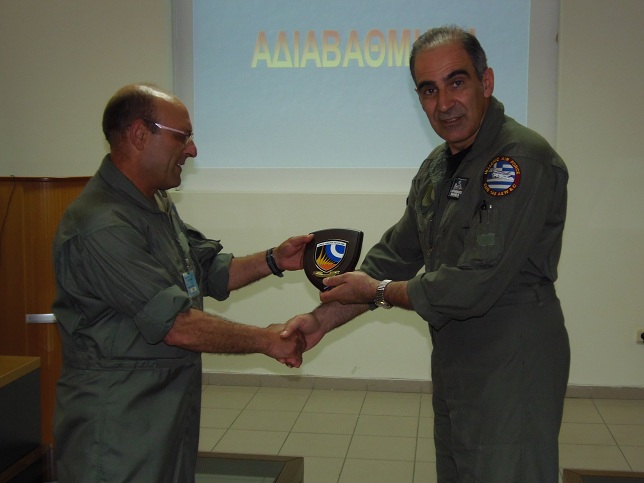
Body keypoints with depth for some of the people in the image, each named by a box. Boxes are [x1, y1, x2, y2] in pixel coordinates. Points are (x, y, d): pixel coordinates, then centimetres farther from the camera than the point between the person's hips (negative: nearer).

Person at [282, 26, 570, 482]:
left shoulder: (523, 159, -20)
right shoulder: (437, 166, 10)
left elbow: (476, 283, -25)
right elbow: (394, 256, 12)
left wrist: (377, 291, -11)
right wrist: (323, 319, 3)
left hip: (512, 372, -9)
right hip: (454, 367, 9)